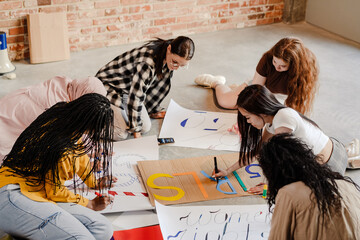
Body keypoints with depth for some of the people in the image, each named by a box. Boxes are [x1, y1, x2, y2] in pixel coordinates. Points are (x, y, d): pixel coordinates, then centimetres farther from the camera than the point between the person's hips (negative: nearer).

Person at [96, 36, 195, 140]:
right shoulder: (148, 63, -37)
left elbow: (159, 85, 5)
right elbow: (135, 97, -31)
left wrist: (154, 111, 15)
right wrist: (136, 132, -23)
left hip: (128, 89, 8)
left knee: (146, 128, -3)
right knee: (120, 134, -19)